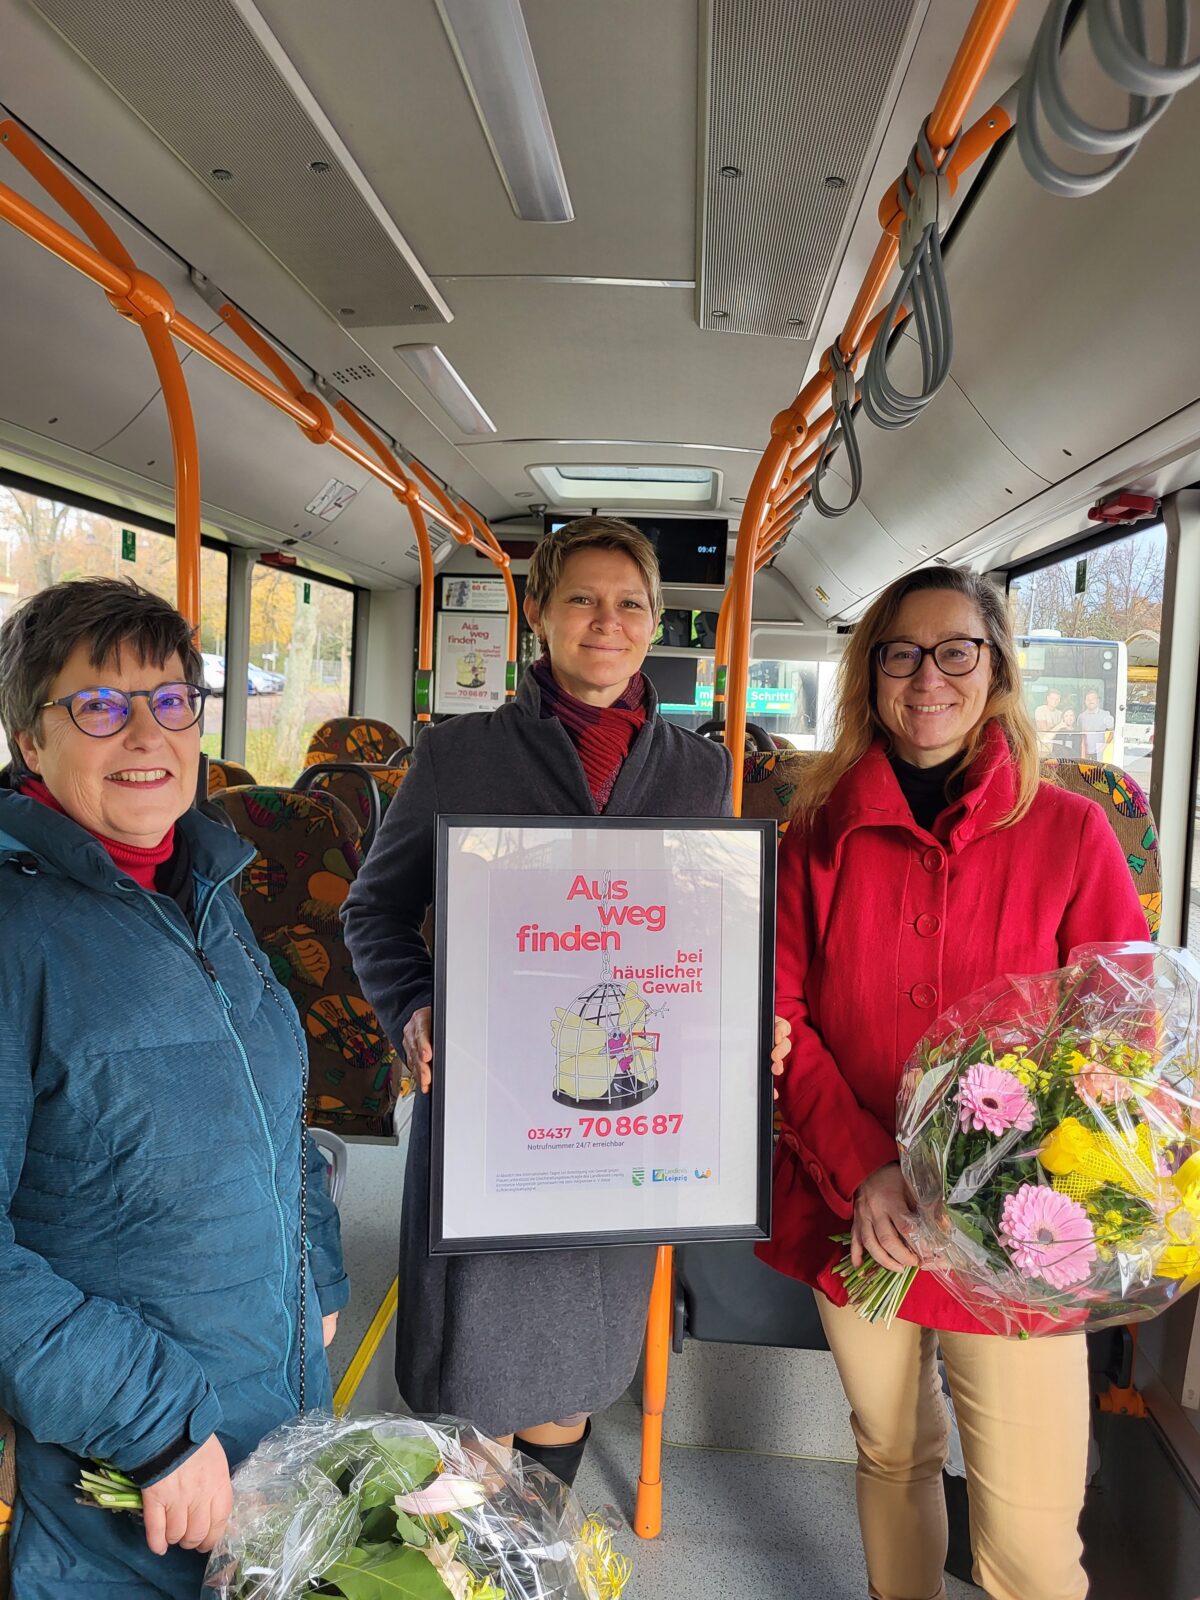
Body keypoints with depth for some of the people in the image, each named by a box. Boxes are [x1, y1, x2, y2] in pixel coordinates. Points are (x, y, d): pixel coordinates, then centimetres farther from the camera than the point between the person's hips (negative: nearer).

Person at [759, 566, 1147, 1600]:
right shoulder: (822, 836, 0)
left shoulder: (1069, 830, -3)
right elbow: (782, 1019, -1)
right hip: (855, 1219, 2)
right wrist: (862, 1169, -14)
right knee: (892, 1455, 20)